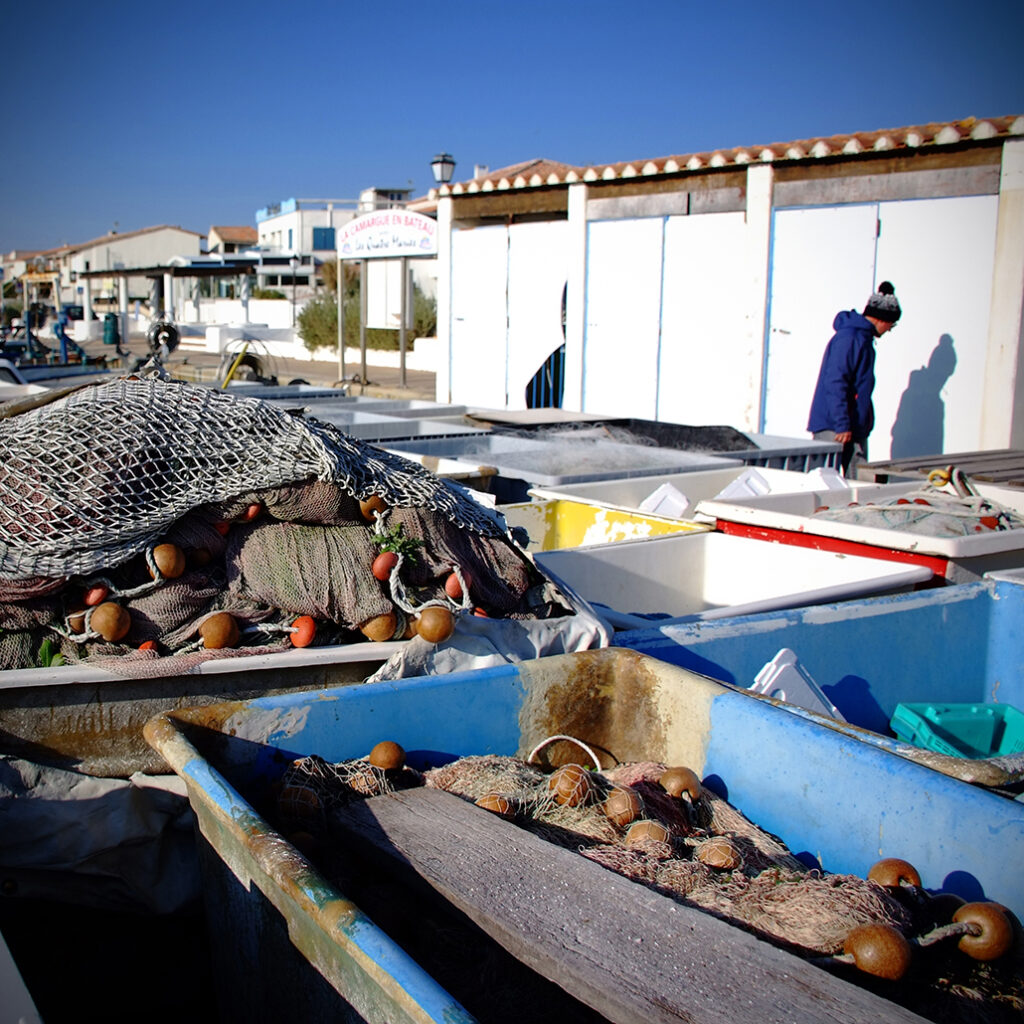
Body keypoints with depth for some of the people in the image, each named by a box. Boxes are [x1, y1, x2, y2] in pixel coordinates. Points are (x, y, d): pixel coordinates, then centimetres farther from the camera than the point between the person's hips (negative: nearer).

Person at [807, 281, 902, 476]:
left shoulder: (864, 338, 17)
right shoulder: (849, 338, -14)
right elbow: (835, 383, -21)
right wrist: (842, 425, -23)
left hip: (856, 429, 10)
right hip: (833, 429, -10)